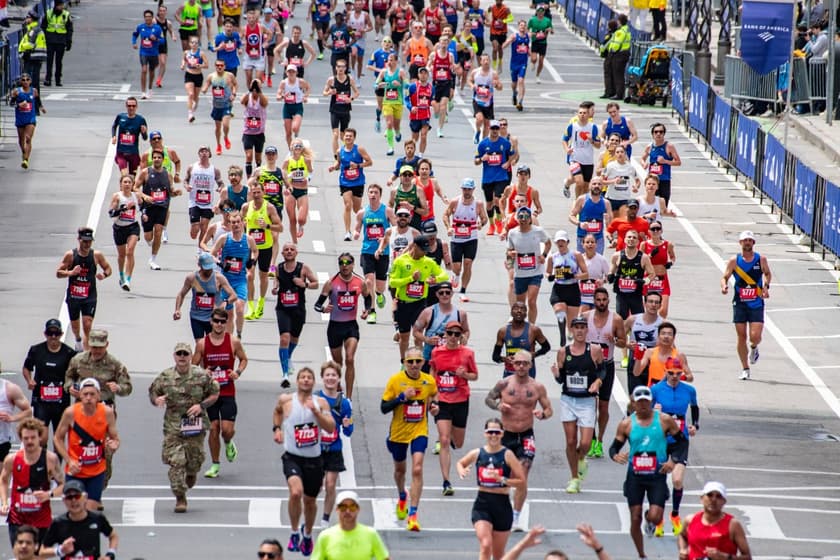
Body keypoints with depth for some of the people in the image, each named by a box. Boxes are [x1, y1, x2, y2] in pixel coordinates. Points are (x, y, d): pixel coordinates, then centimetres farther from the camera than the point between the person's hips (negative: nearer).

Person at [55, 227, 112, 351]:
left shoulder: (97, 255, -4)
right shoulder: (70, 255, -8)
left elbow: (108, 268, 10)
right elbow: (58, 273, -6)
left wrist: (104, 275, -14)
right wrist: (71, 272, -26)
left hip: (89, 297, -1)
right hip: (73, 296, 1)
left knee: (87, 326, -14)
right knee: (75, 326, 19)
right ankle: (78, 340, 52)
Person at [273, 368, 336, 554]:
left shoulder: (321, 402, 0)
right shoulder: (286, 400, -2)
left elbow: (330, 428, -10)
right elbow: (277, 411, 22)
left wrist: (315, 411, -21)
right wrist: (277, 428, 9)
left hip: (313, 459, 2)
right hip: (292, 457, -2)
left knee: (310, 500, 16)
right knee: (296, 492, -27)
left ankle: (307, 533, 43)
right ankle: (295, 532, -8)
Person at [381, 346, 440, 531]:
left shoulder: (429, 381, -5)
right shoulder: (395, 380, -12)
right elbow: (383, 408, -12)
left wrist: (434, 404, -3)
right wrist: (402, 397, -26)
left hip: (419, 431, -1)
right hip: (398, 432, 1)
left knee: (417, 469, -18)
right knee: (400, 469, 21)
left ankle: (413, 514, -18)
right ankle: (402, 498, 54)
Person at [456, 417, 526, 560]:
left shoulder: (507, 455, -7)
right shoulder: (477, 453, 1)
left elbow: (522, 482, -9)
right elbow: (461, 463, 22)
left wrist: (502, 479, -23)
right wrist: (462, 471, 0)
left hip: (502, 505, -1)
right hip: (482, 504, 1)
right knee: (485, 545, -19)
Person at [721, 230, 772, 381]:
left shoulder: (761, 259, -1)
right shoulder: (734, 260, -2)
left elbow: (767, 274, 14)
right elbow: (725, 277, 0)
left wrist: (766, 286, -4)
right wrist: (724, 286, -22)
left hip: (756, 304, 0)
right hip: (739, 304, 1)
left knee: (755, 336, -12)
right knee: (741, 337, 2)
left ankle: (754, 348, 26)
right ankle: (745, 369, 14)